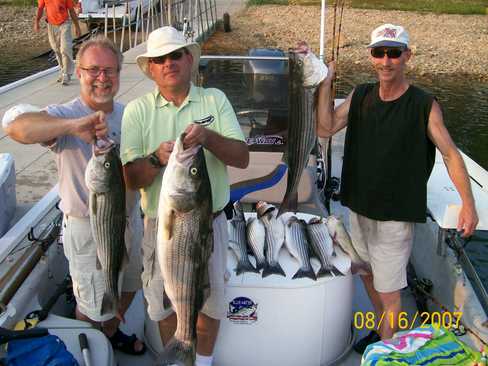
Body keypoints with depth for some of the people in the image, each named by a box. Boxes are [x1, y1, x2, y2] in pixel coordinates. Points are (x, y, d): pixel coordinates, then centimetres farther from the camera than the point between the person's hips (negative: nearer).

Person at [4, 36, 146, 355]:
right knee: (93, 305, 12)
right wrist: (74, 126, -52)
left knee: (128, 287, 26)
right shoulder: (64, 115, -19)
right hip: (87, 229, -6)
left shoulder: (128, 115, 1)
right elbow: (16, 127, -42)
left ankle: (112, 333, 54)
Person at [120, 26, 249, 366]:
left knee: (210, 299, 17)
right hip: (161, 226, 0)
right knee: (165, 301, 17)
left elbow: (242, 158, -9)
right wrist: (157, 158, -29)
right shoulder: (137, 110, -4)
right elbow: (132, 178, -8)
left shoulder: (215, 100, -2)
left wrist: (208, 137, -28)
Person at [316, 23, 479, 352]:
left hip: (396, 215, -6)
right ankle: (383, 331, 45)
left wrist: (468, 203, -15)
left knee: (388, 289, 4)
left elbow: (451, 155, -9)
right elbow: (326, 129, -5)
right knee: (367, 274, 22)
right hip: (359, 207, 6)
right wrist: (325, 85, -13)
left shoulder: (424, 106, -14)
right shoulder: (360, 96, 0)